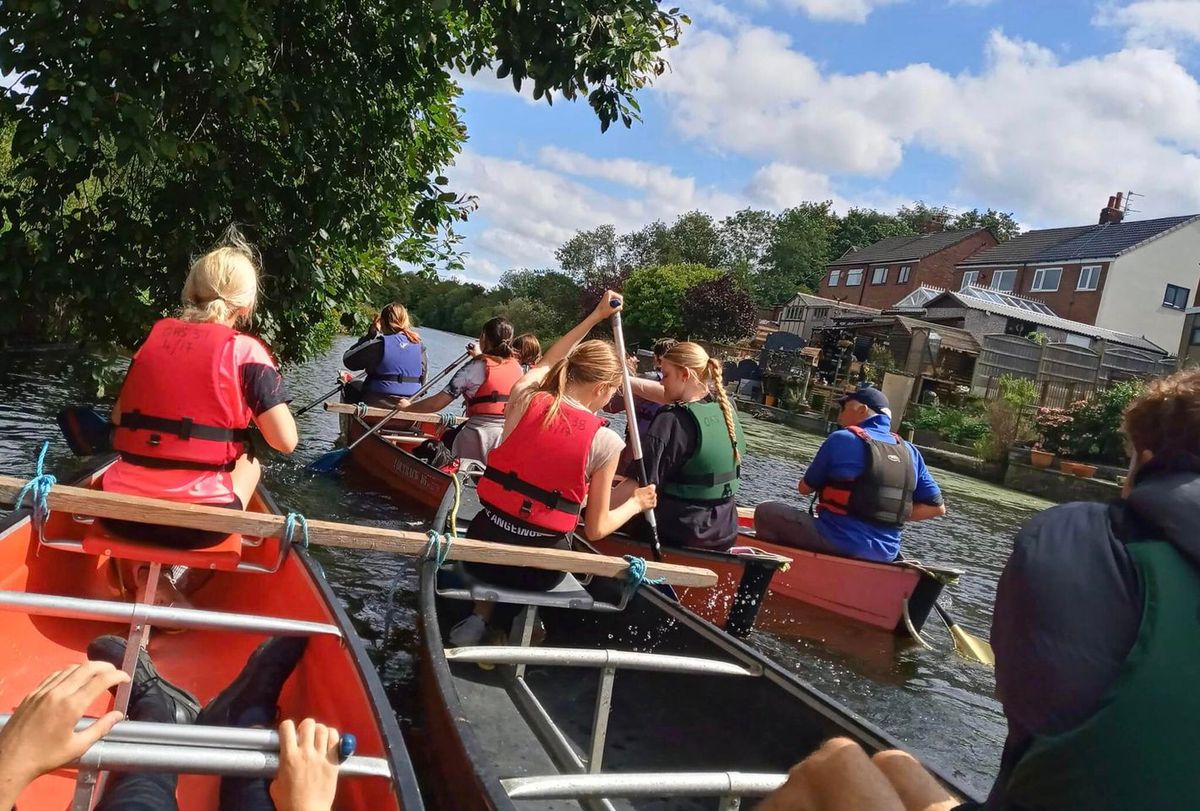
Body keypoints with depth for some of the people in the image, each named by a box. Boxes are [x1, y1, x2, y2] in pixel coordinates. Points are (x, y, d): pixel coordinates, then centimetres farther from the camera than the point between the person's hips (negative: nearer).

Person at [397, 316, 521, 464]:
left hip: (479, 437, -5)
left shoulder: (475, 368, -7)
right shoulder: (517, 366, 7)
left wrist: (407, 407, 9)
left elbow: (436, 404, -7)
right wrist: (480, 356, 46)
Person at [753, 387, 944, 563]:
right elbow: (936, 507, 6)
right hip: (885, 553, 6)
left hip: (839, 543, -6)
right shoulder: (910, 452, 7)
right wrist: (889, 516, 10)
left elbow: (805, 488, 4)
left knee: (765, 511, 9)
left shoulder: (842, 439, -7)